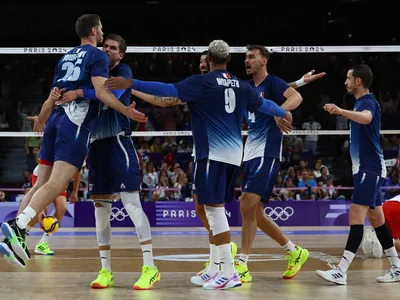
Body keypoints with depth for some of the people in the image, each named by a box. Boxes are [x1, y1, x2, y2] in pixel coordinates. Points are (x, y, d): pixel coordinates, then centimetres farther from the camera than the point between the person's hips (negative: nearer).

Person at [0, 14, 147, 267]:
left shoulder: (66, 57, 24)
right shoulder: (98, 56, 3)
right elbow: (101, 91, -13)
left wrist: (41, 120, 44)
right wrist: (126, 111, -16)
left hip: (57, 118, 8)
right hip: (77, 122, -8)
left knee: (42, 183, 8)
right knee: (57, 183, -17)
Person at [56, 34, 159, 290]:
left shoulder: (123, 71, -1)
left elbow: (113, 93, -22)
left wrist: (79, 93, -26)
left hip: (118, 141, -7)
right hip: (97, 143, 7)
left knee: (131, 202, -12)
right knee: (101, 207, 6)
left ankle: (150, 267, -11)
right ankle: (106, 271, 12)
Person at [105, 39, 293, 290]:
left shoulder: (202, 82, -8)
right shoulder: (241, 86, 11)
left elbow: (168, 90, -15)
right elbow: (263, 104, 25)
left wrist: (131, 84, -14)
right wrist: (284, 113, 45)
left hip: (213, 153, -7)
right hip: (234, 154, 7)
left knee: (215, 208, -7)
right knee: (216, 209, 14)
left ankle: (229, 273, -11)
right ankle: (215, 269, 18)